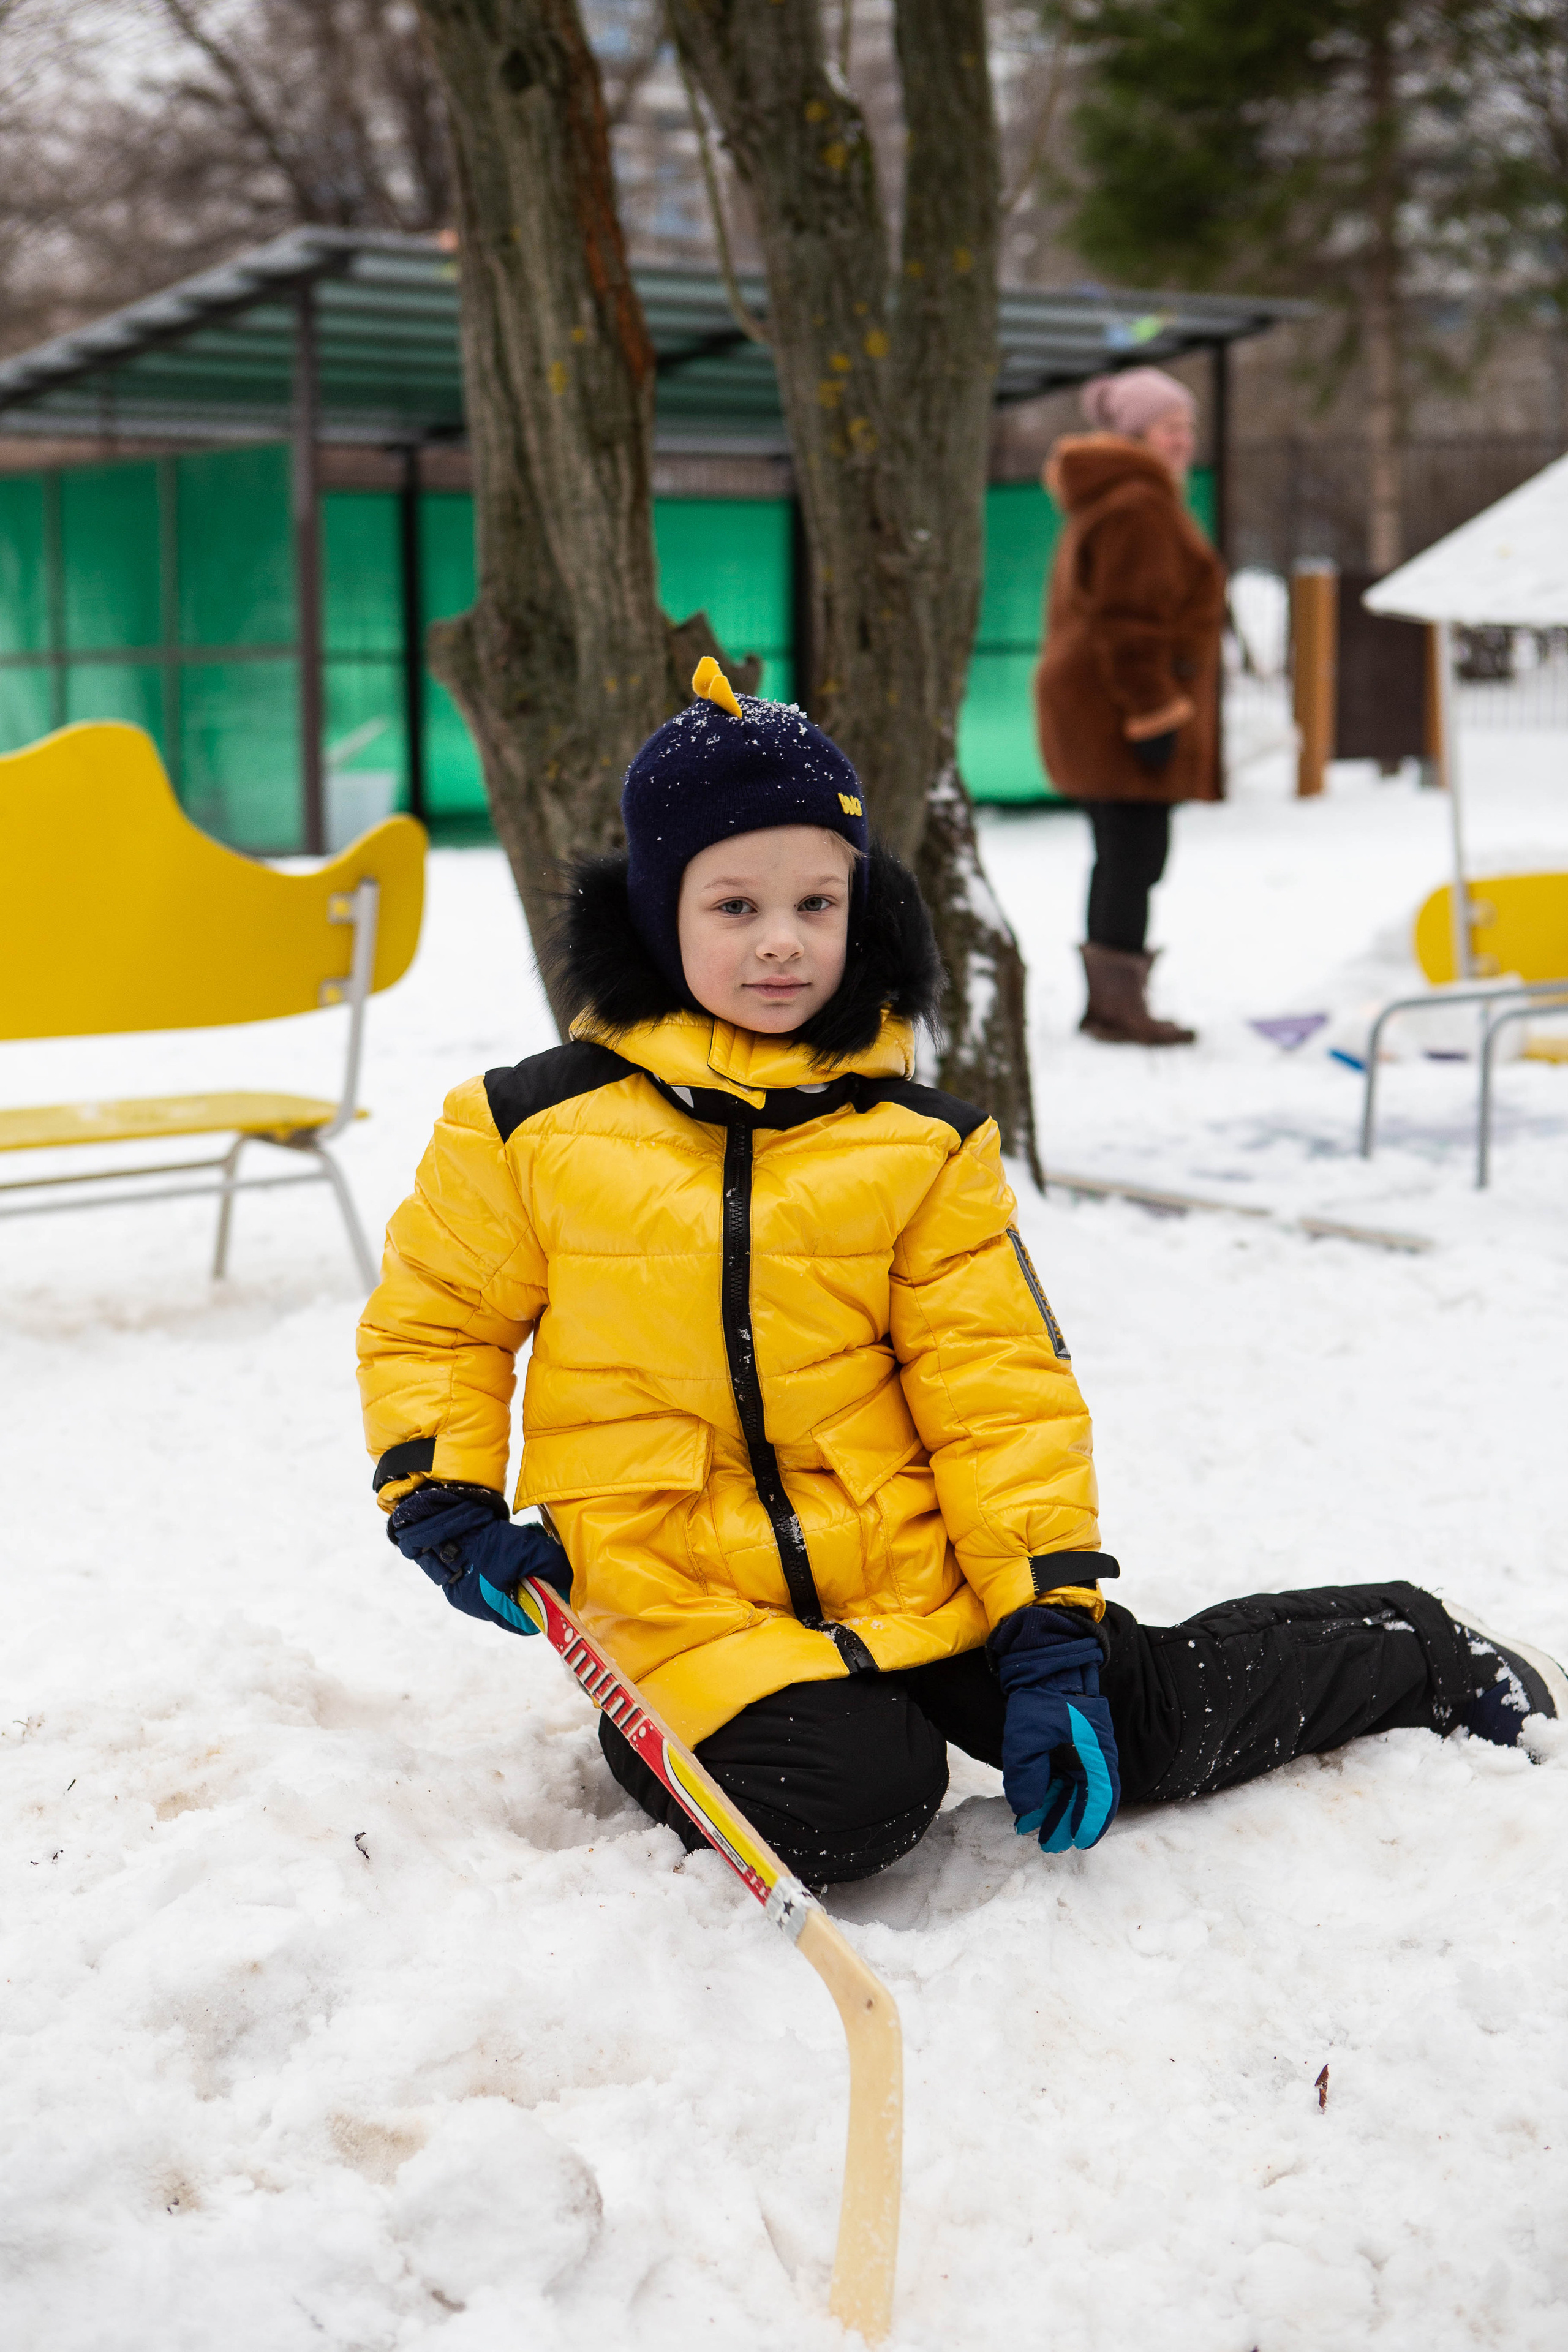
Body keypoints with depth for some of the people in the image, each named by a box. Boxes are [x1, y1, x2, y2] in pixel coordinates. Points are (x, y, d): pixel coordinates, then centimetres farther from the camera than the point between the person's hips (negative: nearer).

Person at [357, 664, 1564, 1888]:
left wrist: (1052, 1630, -7)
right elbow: (432, 1319, 12)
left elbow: (1000, 1390, 0)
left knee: (1151, 1727, -2)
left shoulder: (915, 1146, 1)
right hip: (688, 1610, -1)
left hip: (918, 1581, 2)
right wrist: (445, 1498, -5)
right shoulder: (536, 1131, -2)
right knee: (852, 1802, -28)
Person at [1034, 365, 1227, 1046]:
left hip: (1095, 709, 11)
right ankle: (1120, 1006, -6)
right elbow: (1129, 621, -20)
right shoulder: (1138, 506, -13)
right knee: (1135, 852, -9)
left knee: (1123, 856, 14)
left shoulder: (1106, 500, 21)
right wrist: (1153, 711, -21)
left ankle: (1107, 1002, 19)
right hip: (1122, 712, -11)